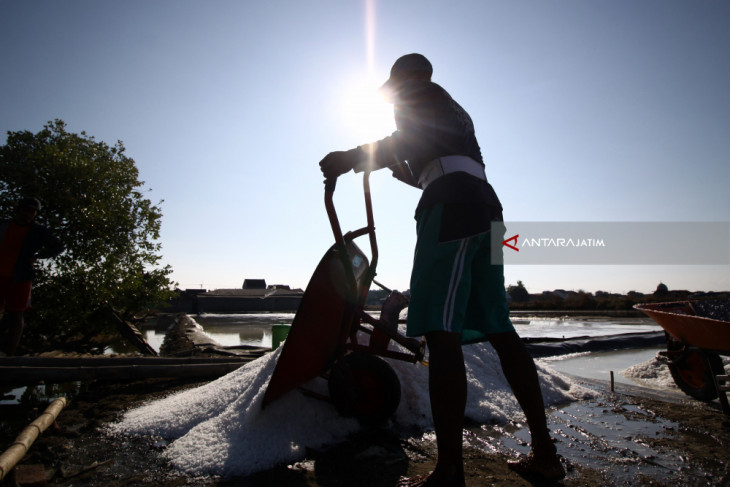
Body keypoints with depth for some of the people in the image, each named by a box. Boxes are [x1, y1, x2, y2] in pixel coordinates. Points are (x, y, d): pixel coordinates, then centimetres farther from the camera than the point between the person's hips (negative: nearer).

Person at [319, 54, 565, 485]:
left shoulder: (420, 95, 14)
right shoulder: (453, 110, 39)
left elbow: (412, 141, -8)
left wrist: (352, 157, -5)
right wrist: (412, 176, 46)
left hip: (453, 207, -9)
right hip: (484, 206, 9)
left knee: (441, 331, -19)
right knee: (498, 328, 5)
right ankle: (544, 452, 9)